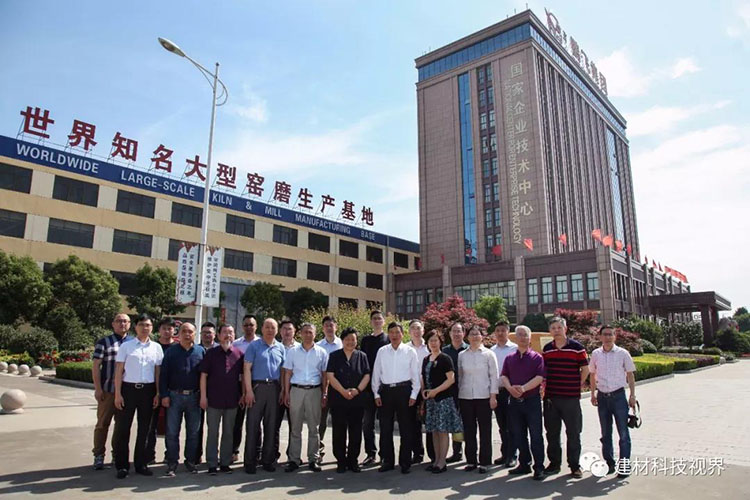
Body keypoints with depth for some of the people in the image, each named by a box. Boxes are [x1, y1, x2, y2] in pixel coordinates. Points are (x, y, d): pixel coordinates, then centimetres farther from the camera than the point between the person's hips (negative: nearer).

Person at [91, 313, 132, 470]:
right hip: (108, 390, -3)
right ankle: (98, 456, 13)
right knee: (103, 423, 3)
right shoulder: (103, 342, 0)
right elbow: (96, 366, -3)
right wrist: (98, 388, -9)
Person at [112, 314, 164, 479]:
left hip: (148, 390, 2)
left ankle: (141, 464, 22)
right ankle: (122, 465, 16)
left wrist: (158, 394, 3)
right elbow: (119, 371, -1)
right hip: (128, 388, -2)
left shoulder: (156, 348, 7)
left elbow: (158, 372, 8)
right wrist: (117, 394, -7)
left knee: (144, 428, 10)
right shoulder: (126, 346, 0)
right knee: (123, 428, 2)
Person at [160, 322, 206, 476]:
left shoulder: (201, 351, 5)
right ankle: (172, 463, 13)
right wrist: (164, 395, -6)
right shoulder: (171, 352, 4)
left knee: (193, 432, 8)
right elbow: (163, 375, 2)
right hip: (175, 396, -1)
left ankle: (191, 461, 20)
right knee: (172, 432, 3)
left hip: (194, 397, 1)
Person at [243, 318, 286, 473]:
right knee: (253, 424, -1)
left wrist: (282, 390, 4)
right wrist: (249, 390, -12)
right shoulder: (254, 346, 0)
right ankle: (250, 461, 7)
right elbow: (247, 369, -5)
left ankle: (268, 460, 18)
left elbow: (283, 371, 13)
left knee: (271, 425, 8)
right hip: (257, 386, -3)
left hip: (274, 388, 4)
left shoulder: (280, 348, 11)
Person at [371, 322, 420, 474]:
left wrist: (413, 394, -3)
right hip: (385, 390, 2)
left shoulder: (410, 351, 1)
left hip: (404, 390, -2)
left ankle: (405, 462, 16)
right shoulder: (382, 351, 6)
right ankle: (387, 461, 20)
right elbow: (376, 374, 8)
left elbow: (415, 374, 2)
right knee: (385, 428, 7)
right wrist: (376, 394, 4)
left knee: (405, 428, 5)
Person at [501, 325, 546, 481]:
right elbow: (503, 376, 4)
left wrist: (523, 388, -22)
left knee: (536, 435, -1)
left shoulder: (537, 357, 0)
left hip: (532, 400, -4)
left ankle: (539, 467, 7)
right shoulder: (509, 358, 11)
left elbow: (539, 377, -11)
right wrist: (510, 388, -16)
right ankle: (524, 464, 23)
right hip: (514, 401, 4)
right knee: (518, 435, 11)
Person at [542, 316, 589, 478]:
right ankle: (554, 463, 24)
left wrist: (576, 385, 0)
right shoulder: (546, 349, 8)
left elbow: (585, 369, 1)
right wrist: (545, 385, 7)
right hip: (550, 397, 4)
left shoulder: (576, 347, -4)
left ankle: (575, 465, 17)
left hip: (571, 397, -4)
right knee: (552, 432, 11)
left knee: (573, 433, 4)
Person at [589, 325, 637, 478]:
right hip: (602, 396, 3)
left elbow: (630, 375, 2)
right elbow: (592, 375, 13)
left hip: (618, 395, -3)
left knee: (623, 432, 0)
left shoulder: (623, 353, -4)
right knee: (605, 432, 11)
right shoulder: (595, 354, 3)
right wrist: (593, 394, 12)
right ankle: (609, 463, 23)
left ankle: (624, 465, 9)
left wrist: (632, 395, -2)